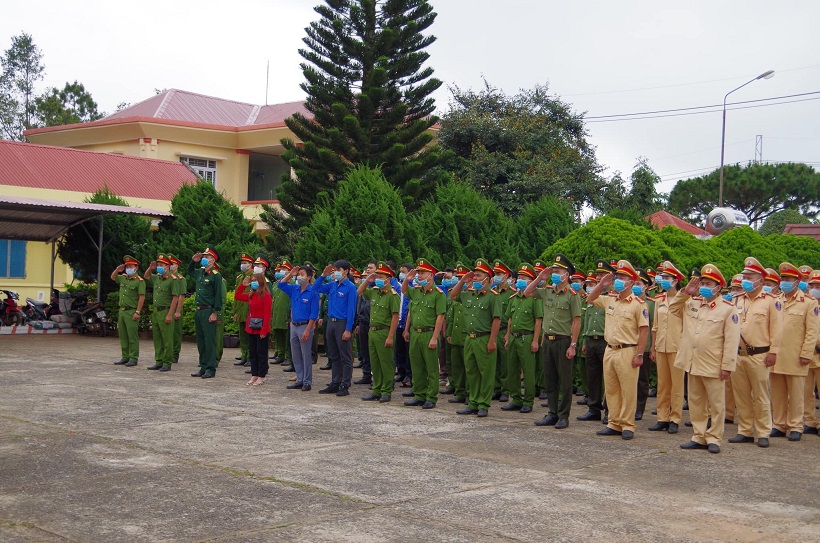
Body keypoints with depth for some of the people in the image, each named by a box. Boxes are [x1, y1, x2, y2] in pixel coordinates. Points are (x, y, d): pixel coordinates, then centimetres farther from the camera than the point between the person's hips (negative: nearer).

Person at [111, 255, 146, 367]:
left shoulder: (139, 281, -8)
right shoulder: (123, 278, 13)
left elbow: (142, 298, -13)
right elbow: (112, 277, 28)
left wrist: (137, 312, -18)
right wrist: (117, 270, 6)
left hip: (131, 312, -8)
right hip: (122, 310, 8)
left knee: (132, 336, -5)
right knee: (123, 336, 11)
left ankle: (134, 359, -2)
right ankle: (125, 357, 18)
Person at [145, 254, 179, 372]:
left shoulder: (172, 280, -10)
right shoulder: (156, 278, 13)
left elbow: (175, 298, -14)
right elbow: (146, 276, 31)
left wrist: (170, 314, -19)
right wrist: (150, 268, 8)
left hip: (165, 312, -8)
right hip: (155, 311, 8)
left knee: (167, 339, -4)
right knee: (157, 339, 11)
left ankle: (167, 363, -1)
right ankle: (159, 362, 18)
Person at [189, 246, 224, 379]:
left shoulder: (216, 275, -10)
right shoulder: (200, 273, 12)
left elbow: (218, 295, -12)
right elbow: (189, 271, 34)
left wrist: (215, 313, -17)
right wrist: (193, 261, 14)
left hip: (208, 311, -8)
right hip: (198, 311, 8)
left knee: (209, 341, -5)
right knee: (200, 341, 11)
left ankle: (211, 369, -1)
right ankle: (203, 368, 18)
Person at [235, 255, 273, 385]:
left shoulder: (266, 295, -13)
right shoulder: (251, 295, 10)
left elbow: (267, 315, -16)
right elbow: (237, 297, 19)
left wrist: (264, 330, -20)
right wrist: (243, 285, 6)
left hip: (261, 329, -8)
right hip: (251, 328, 8)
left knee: (261, 353, 1)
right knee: (252, 353, 11)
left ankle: (261, 377, 7)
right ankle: (254, 375, 18)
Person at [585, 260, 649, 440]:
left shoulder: (638, 303, -8)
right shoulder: (609, 300, 11)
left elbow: (644, 330, -10)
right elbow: (590, 299, 22)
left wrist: (639, 354, -14)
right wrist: (601, 284, 7)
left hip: (627, 352, -7)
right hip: (609, 350, 7)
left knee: (628, 391, -1)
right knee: (611, 390, 10)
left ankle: (627, 426, 5)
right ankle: (614, 424, 18)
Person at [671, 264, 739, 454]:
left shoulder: (728, 308, -7)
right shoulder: (692, 303, 9)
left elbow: (731, 340, -10)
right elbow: (672, 309, 19)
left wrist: (727, 365, -14)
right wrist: (685, 293, 4)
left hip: (713, 365, -6)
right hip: (692, 363, 6)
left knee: (716, 404, 3)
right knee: (695, 402, 12)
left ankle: (713, 438, 11)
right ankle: (699, 437, 21)